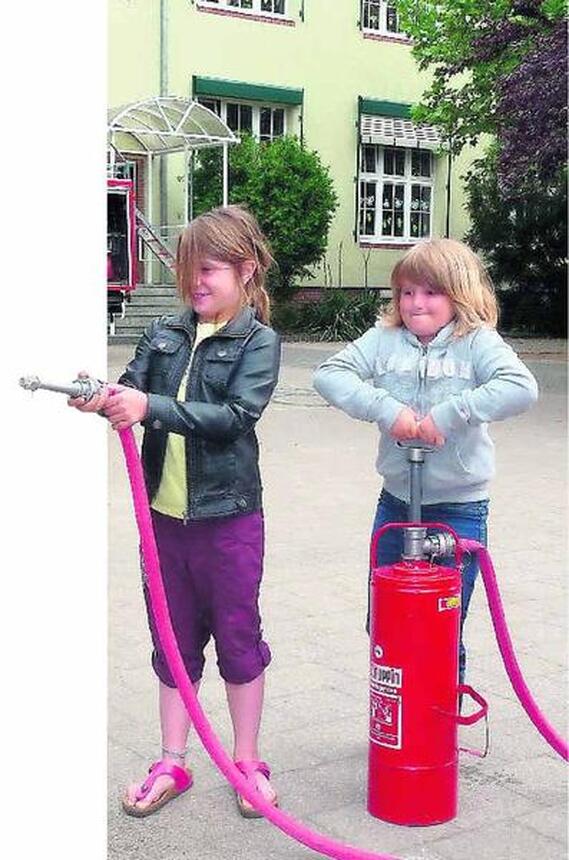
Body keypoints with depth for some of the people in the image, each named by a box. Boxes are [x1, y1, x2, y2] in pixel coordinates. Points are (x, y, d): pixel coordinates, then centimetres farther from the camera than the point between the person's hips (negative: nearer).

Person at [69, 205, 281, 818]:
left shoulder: (258, 341, -7)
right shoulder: (164, 335, 7)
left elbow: (236, 415, -20)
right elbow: (133, 389, 2)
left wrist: (150, 407, -29)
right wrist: (102, 397, -22)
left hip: (228, 514, -4)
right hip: (164, 512, 4)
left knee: (237, 637, 9)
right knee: (173, 640, 14)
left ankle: (247, 762, 24)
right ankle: (171, 764, 27)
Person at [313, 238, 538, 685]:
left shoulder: (477, 342, -8)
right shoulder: (385, 339, 0)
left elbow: (522, 388, -25)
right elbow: (330, 374, -10)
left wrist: (450, 413, -28)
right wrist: (385, 408, -21)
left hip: (459, 509, -4)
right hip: (395, 502, 4)